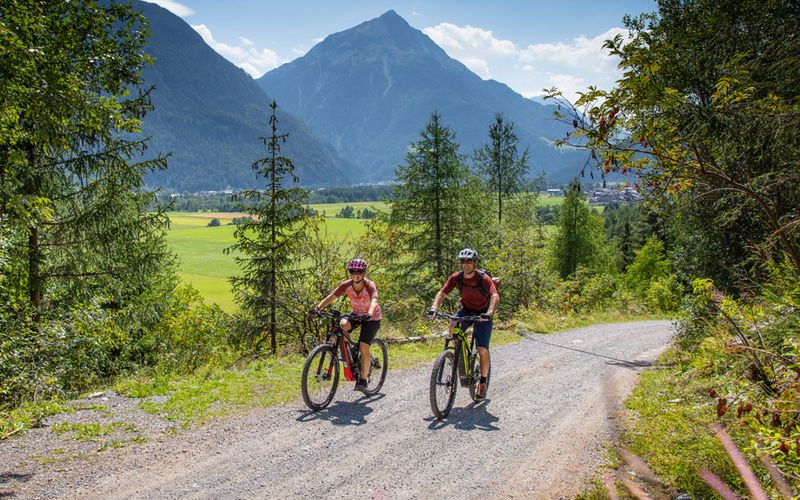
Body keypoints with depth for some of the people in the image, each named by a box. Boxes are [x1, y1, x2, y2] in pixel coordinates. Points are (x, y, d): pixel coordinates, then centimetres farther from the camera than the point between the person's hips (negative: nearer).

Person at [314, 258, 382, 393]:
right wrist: (318, 307, -45)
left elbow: (374, 301, -46)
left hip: (372, 317, -4)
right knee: (342, 326, -27)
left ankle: (362, 380, -8)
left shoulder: (369, 286, -29)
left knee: (363, 347, -18)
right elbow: (331, 297, -27)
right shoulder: (346, 285, -19)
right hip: (356, 313, 4)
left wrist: (369, 313, -67)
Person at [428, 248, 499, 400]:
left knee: (482, 350, -10)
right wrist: (434, 307, -30)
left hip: (482, 314, -3)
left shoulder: (484, 278, -24)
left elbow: (495, 296, -37)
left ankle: (483, 383, 9)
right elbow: (442, 293, -12)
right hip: (466, 310, 3)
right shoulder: (456, 277, -14)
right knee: (453, 328, -29)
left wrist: (489, 313, -55)